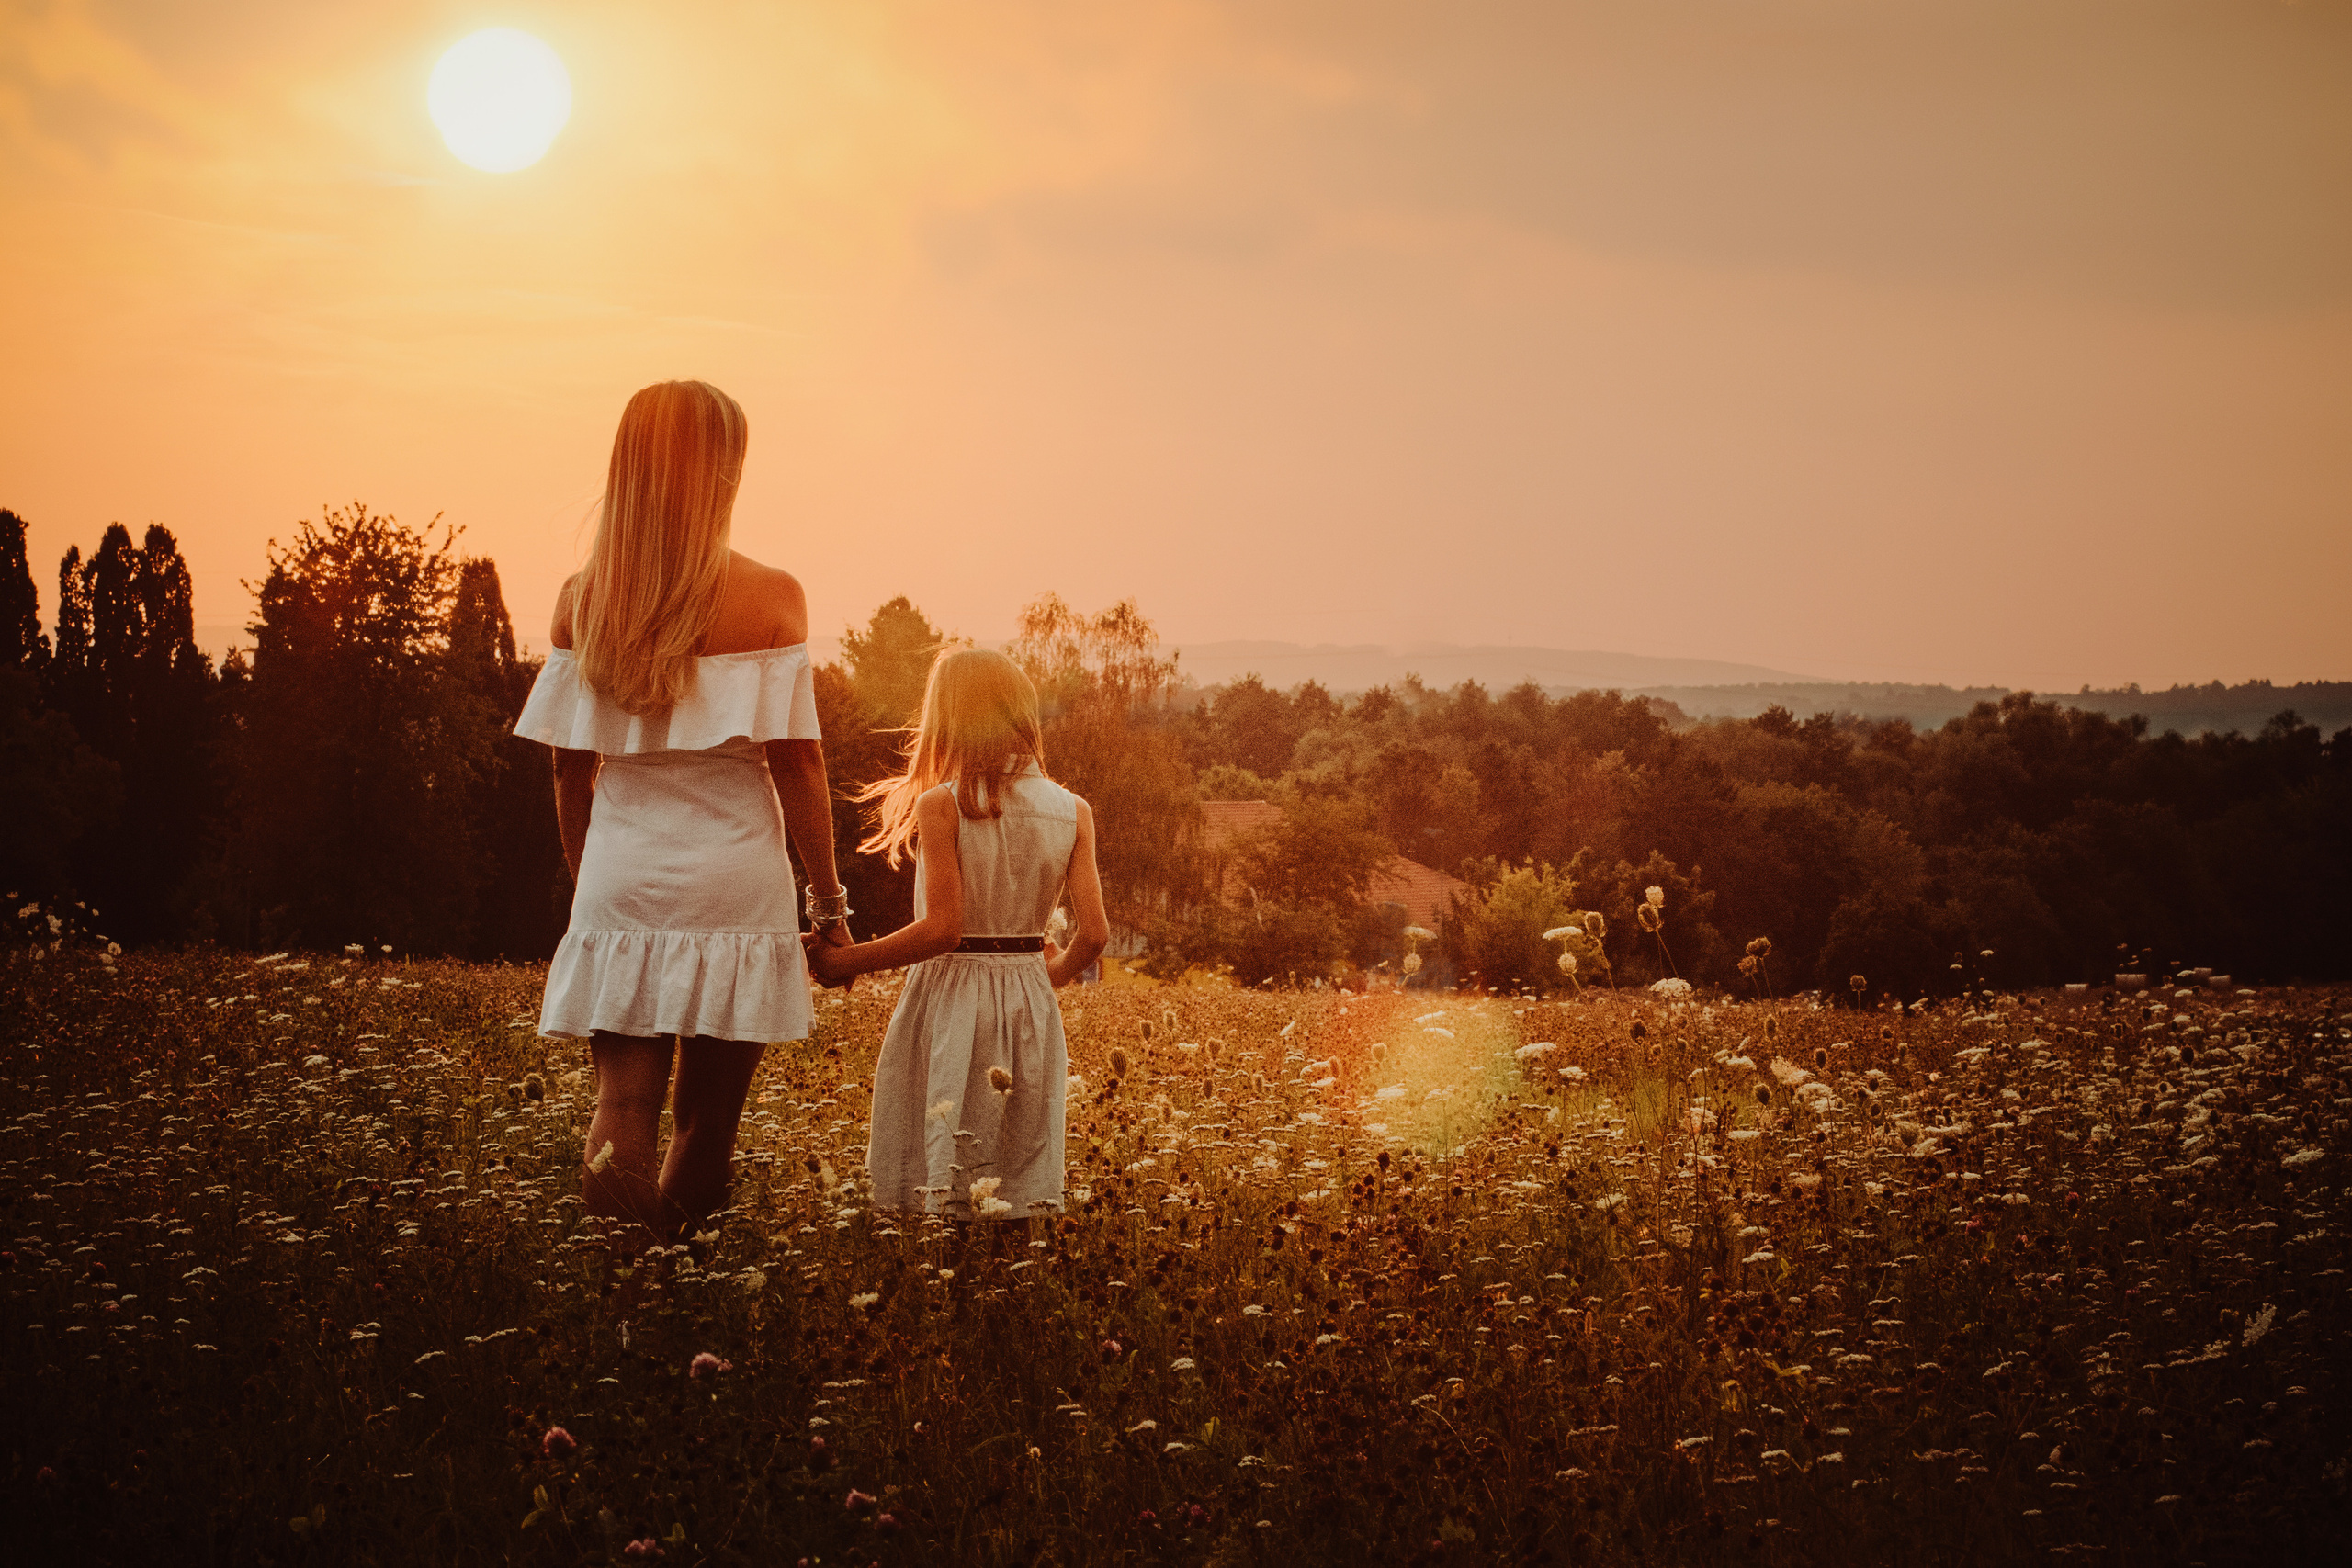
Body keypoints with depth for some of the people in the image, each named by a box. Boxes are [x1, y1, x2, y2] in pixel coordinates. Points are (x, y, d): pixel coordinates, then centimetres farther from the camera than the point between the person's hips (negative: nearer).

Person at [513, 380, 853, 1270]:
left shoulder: (581, 602, 1)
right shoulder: (768, 597, -8)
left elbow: (570, 769, 5)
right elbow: (795, 763, -8)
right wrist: (829, 901, 0)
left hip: (621, 881, 2)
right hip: (734, 886, -2)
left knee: (624, 1113, 2)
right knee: (707, 1120, 10)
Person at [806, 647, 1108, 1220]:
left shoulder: (940, 806, -10)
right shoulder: (1073, 812, 1)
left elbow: (940, 929, -16)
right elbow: (1094, 933, -2)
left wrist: (847, 961, -6)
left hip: (951, 1000, -4)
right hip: (1031, 999, 4)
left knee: (941, 1186, 0)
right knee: (1023, 1203, 9)